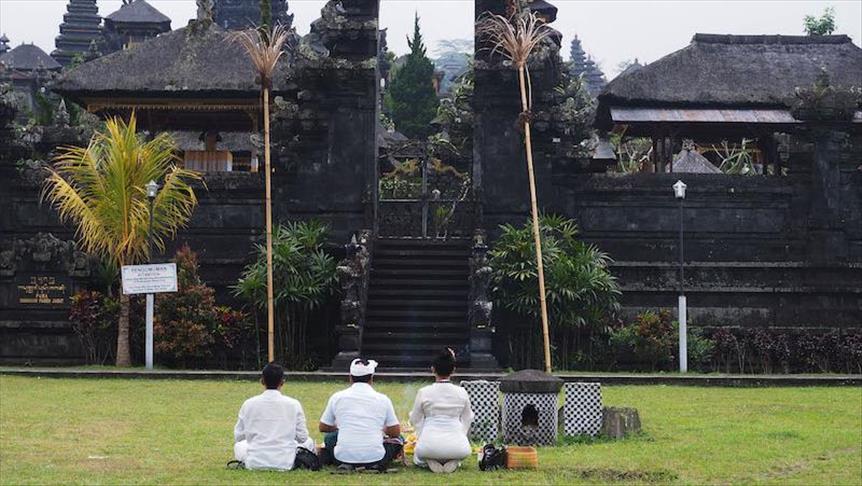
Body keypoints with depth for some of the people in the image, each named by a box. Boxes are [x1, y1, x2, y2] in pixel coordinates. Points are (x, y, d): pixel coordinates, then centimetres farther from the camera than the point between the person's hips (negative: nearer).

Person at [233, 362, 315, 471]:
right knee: (308, 442, 26)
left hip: (254, 463, 1)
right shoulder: (293, 404, -6)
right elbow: (302, 437, 2)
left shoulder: (248, 404, -3)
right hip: (285, 464, -1)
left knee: (238, 445, 33)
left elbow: (238, 436, 7)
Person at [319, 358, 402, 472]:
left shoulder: (337, 397, 4)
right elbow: (395, 432, 8)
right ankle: (376, 465, 5)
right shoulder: (382, 399, 2)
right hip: (375, 457, -1)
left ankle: (346, 464, 7)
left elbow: (323, 427, 16)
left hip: (344, 457, 1)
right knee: (397, 439, 27)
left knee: (329, 437, 33)